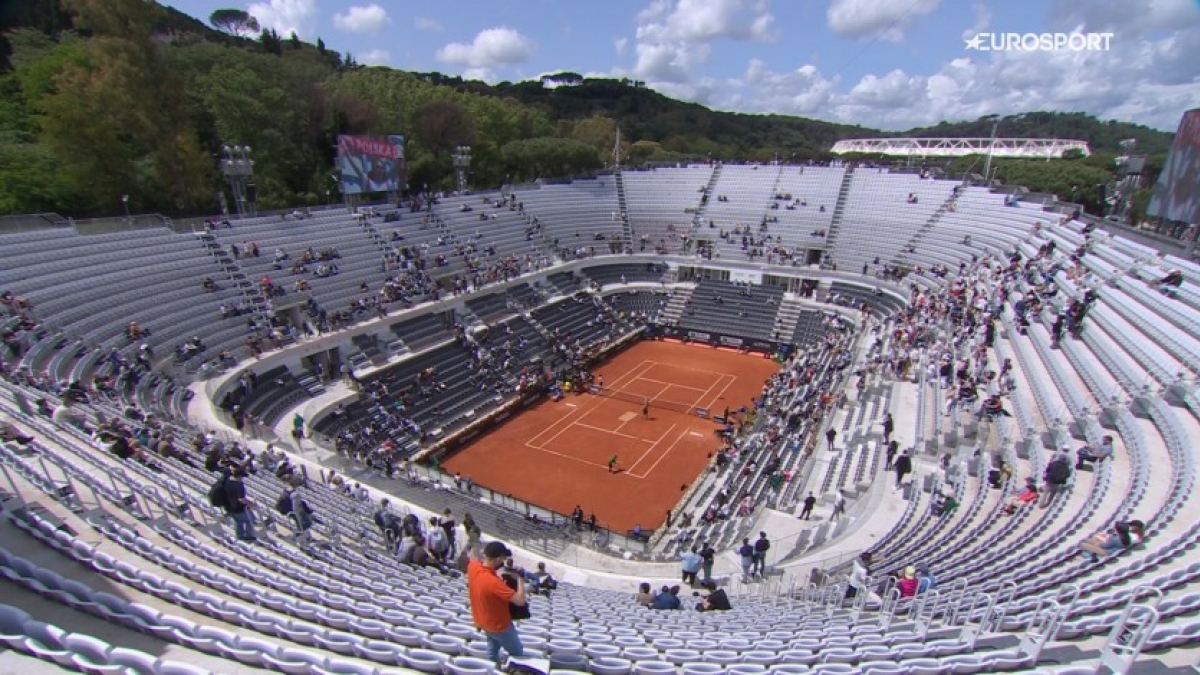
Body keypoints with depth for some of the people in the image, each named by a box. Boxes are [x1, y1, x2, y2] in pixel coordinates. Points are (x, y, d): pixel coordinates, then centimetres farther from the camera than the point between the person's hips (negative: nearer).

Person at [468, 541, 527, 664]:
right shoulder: (493, 582, -42)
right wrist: (519, 579, -26)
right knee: (517, 653, 17)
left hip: (482, 620, 7)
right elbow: (520, 601, -39)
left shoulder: (473, 565, -20)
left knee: (492, 650, 32)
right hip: (499, 625, -7)